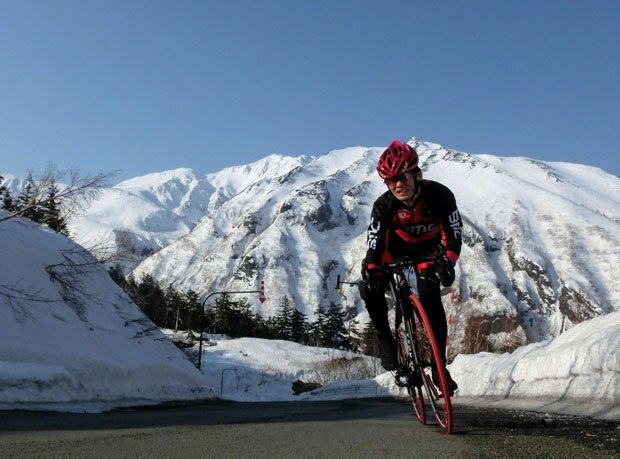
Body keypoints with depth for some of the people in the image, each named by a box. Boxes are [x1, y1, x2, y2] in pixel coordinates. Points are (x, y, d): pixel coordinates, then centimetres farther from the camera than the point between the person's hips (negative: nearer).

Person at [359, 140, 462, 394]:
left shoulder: (439, 194, -33)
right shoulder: (384, 205, -30)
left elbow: (453, 234, -32)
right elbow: (374, 245, -30)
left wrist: (447, 262, -51)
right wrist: (369, 272, -49)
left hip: (429, 246, -1)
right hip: (397, 244, 1)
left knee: (430, 297, -20)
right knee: (369, 288, -20)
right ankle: (385, 339, 4)